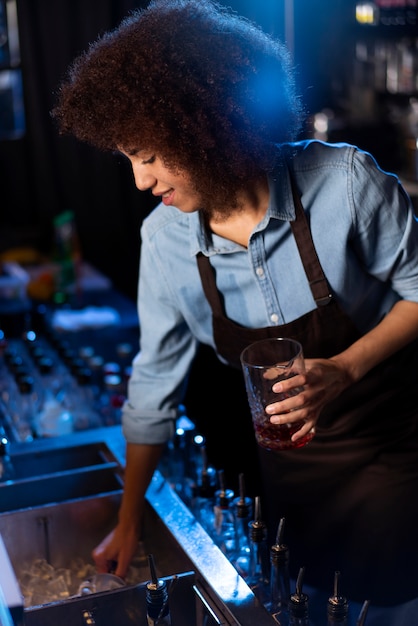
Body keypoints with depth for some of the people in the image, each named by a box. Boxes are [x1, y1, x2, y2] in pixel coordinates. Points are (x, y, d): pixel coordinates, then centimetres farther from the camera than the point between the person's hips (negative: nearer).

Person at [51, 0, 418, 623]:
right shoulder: (164, 238, -12)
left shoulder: (342, 180, -25)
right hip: (290, 454, 3)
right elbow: (155, 384, -3)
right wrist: (128, 524, 5)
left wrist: (347, 370, -27)